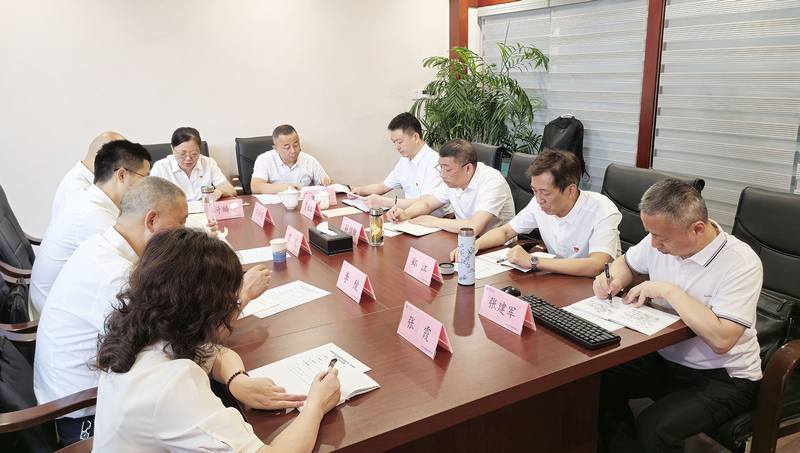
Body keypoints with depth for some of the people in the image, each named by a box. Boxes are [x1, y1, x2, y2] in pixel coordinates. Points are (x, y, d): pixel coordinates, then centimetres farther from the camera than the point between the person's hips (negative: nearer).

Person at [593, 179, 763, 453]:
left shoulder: (741, 263, -22)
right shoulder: (660, 240, -5)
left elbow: (721, 340, -31)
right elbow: (626, 263, 16)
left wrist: (669, 291, -25)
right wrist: (615, 279, -7)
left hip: (723, 378, -6)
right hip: (663, 358, 6)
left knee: (654, 429, -28)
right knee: (599, 382, -13)